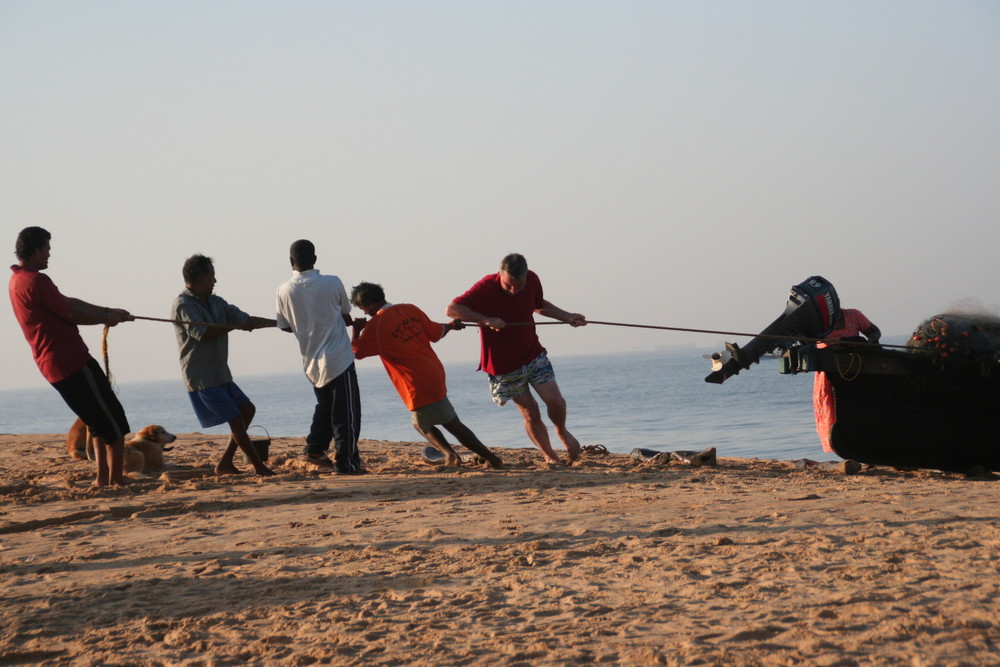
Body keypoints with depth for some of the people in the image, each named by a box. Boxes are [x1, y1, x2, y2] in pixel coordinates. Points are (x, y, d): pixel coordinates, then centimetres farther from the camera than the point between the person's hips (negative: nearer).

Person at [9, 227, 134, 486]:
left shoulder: (18, 280, 15)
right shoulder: (37, 281, -18)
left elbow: (68, 301, 19)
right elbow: (72, 314, -13)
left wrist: (108, 311, 19)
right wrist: (106, 317, 4)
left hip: (52, 365, 10)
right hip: (71, 362, -10)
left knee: (99, 420, 21)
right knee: (114, 421, -3)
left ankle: (102, 478, 21)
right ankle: (116, 480, -1)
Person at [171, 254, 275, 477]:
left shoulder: (216, 302, 13)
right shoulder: (183, 305, -13)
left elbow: (246, 320, 17)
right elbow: (202, 333, -24)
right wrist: (235, 325, -14)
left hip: (220, 375, 10)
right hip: (201, 378, -10)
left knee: (247, 409, 12)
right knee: (235, 419, -8)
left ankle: (225, 463, 13)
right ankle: (259, 467, -1)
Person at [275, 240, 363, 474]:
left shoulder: (284, 292, -5)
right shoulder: (332, 283, -11)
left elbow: (285, 326, 8)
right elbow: (345, 313, 5)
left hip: (311, 363, 5)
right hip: (338, 359, -5)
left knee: (325, 407, 25)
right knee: (346, 413, 1)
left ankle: (315, 450, 29)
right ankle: (346, 462, 0)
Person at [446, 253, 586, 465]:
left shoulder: (532, 281, -6)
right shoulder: (487, 287, -23)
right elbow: (452, 309, -30)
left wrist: (568, 317, 9)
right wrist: (487, 320, -37)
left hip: (533, 354, 4)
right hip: (503, 364, -3)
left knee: (555, 400, -9)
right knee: (530, 413, 0)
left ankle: (562, 431, 24)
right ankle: (550, 458, 18)